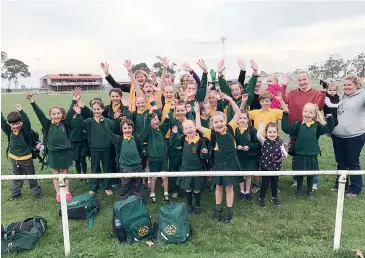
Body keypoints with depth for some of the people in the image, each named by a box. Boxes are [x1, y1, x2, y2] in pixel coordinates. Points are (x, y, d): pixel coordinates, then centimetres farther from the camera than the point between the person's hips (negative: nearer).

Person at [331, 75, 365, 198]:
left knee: (353, 163, 4)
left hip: (354, 136, -6)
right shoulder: (343, 97, 14)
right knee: (341, 163, 16)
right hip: (338, 136, 6)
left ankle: (355, 188, 17)